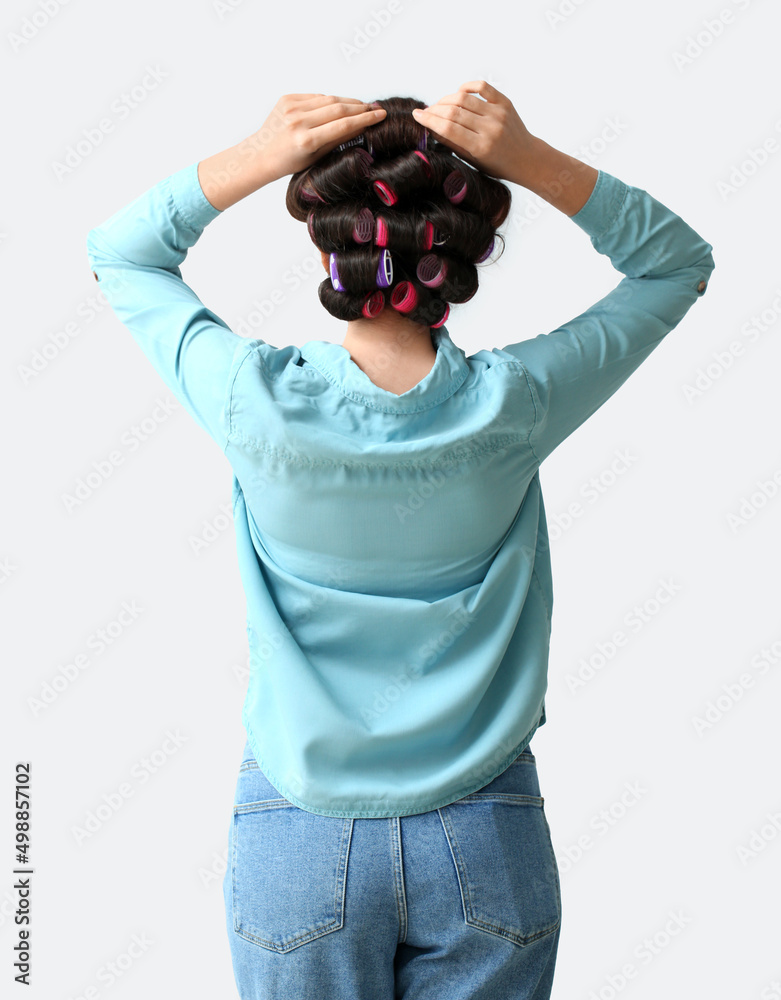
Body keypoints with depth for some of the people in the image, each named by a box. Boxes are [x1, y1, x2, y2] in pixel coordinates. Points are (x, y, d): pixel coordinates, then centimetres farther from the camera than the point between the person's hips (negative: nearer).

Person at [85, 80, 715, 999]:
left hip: (298, 843, 0)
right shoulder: (514, 406, -17)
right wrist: (531, 161, -12)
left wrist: (255, 158, -14)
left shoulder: (262, 404, -18)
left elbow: (119, 254, 1)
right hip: (484, 844, 1)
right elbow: (679, 260, 1)